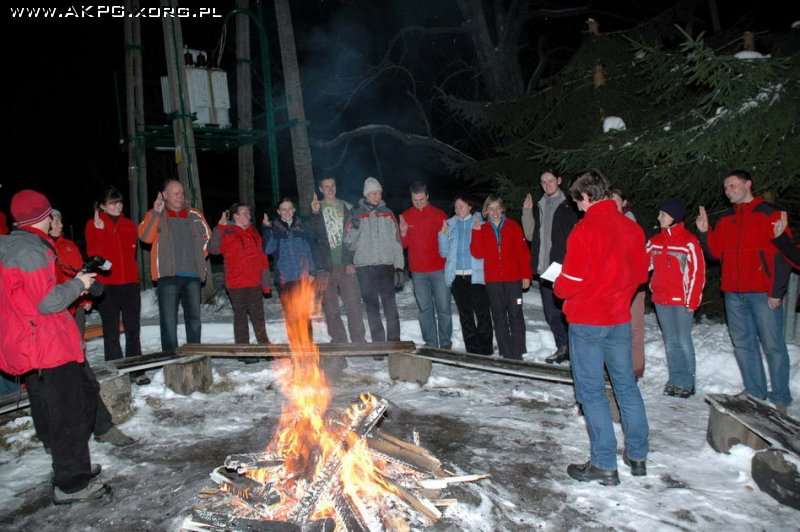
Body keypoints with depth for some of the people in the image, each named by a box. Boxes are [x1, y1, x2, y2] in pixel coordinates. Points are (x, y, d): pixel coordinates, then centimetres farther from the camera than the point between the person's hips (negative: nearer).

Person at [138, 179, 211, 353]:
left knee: (194, 317, 9)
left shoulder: (195, 215, 13)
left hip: (193, 274, 3)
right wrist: (156, 213, -22)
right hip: (168, 274, -3)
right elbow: (145, 237, -13)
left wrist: (199, 257, 11)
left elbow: (207, 237, 23)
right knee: (169, 318, -3)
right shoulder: (155, 215, 5)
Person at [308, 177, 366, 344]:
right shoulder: (316, 210, 10)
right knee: (330, 307, 2)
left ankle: (359, 341, 4)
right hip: (326, 266, 1)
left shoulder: (347, 208, 10)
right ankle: (339, 342, 12)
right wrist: (315, 213, -16)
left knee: (354, 304, -4)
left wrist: (352, 261, -4)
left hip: (346, 265, 0)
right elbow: (313, 237, -3)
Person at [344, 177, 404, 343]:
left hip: (386, 264, 1)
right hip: (364, 266, -1)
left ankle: (394, 340, 9)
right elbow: (349, 242, 3)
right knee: (371, 305, 4)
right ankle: (378, 341, 11)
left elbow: (396, 240, 8)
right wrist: (354, 227, -15)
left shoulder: (387, 214, 9)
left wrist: (399, 265, 2)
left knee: (390, 304, 0)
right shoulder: (356, 214, 5)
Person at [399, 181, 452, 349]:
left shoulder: (438, 214, 3)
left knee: (444, 307, -1)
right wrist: (403, 234, -10)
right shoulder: (405, 216, 7)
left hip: (439, 269, -1)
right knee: (425, 308, 5)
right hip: (418, 272, 2)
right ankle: (430, 343, 13)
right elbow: (403, 244, 9)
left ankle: (445, 341, 10)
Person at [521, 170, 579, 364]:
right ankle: (563, 347, 25)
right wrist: (527, 212, 2)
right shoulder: (539, 206, 16)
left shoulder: (569, 205, -1)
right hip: (544, 268, 6)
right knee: (551, 313, 11)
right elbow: (530, 235, 13)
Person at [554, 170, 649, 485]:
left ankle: (604, 465, 9)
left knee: (591, 391, 3)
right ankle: (638, 456, 28)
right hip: (620, 318, 7)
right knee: (626, 385, 17)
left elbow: (570, 283, -18)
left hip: (586, 320, -6)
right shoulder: (632, 228, 3)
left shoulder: (585, 229, -18)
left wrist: (557, 287, 2)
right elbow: (641, 273, 12)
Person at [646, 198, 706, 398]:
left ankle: (687, 382, 14)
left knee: (684, 340, 2)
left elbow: (697, 272, -9)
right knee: (670, 341, 12)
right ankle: (675, 380, 23)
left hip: (682, 301, -5)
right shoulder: (655, 241, 9)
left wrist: (692, 301, -12)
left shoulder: (689, 241, -9)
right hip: (661, 299, 6)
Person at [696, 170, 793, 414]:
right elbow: (716, 252, 13)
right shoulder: (725, 219, 15)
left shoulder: (770, 214, -2)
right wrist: (705, 232, -3)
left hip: (763, 293, -6)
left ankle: (780, 399, 7)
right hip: (733, 294, 6)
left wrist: (777, 291, -11)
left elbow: (783, 255, -7)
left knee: (772, 345, -2)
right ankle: (754, 393, 21)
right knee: (743, 344, 10)